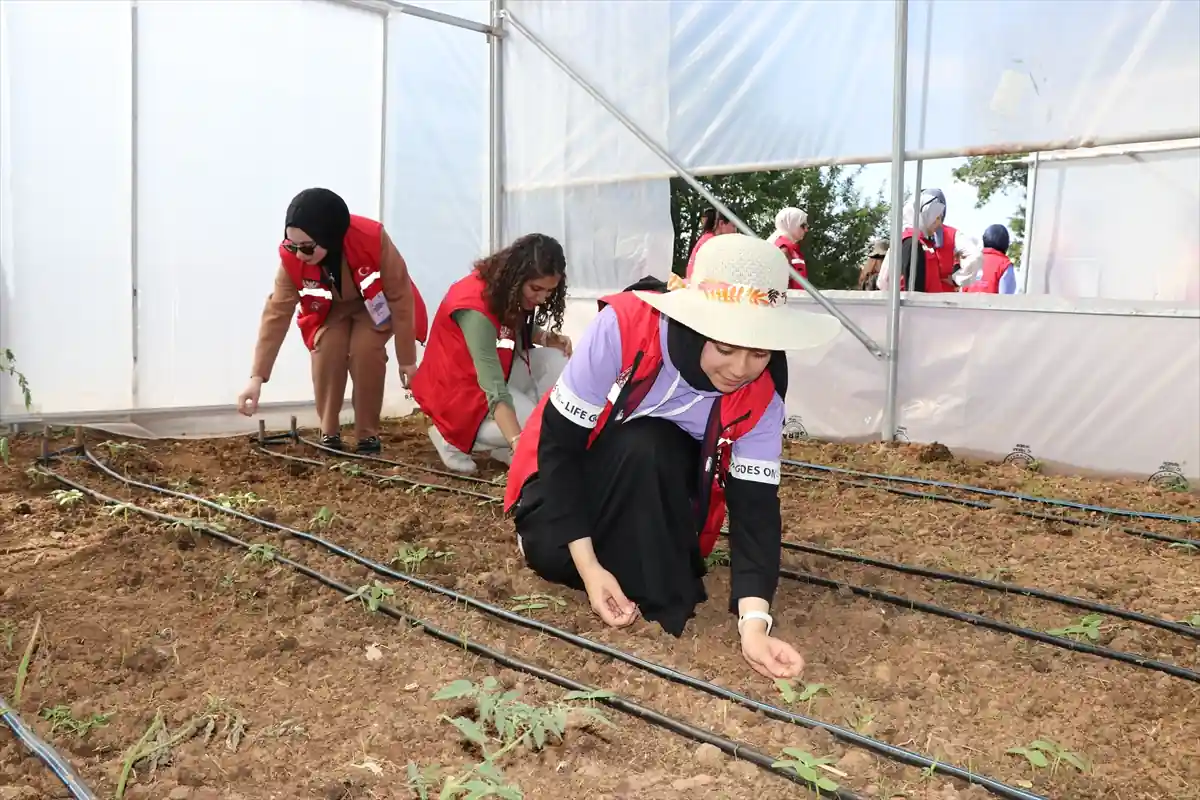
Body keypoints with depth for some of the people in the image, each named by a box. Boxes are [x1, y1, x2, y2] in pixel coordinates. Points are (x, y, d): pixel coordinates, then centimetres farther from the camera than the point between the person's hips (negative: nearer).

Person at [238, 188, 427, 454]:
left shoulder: (373, 239, -38)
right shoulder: (291, 257, -30)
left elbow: (400, 297, -26)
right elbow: (276, 314, -26)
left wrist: (407, 360, -20)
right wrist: (257, 377, -32)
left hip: (376, 304, -2)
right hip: (329, 308, 2)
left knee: (364, 350, -27)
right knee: (327, 349, -25)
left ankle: (368, 434, -11)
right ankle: (329, 433, -7)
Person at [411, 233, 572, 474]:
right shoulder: (475, 309, -32)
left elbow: (520, 330, 14)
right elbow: (495, 389, -39)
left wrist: (549, 338, -10)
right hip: (459, 386, -8)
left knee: (559, 361, -14)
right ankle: (452, 436, -6)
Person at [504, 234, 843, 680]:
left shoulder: (763, 387, -25)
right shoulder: (624, 325, -34)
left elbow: (755, 503, -24)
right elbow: (558, 441, -27)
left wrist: (754, 622, -38)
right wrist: (589, 565, -31)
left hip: (664, 483, 2)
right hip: (573, 467, -2)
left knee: (647, 448, -34)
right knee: (551, 552, -33)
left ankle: (659, 597, -16)